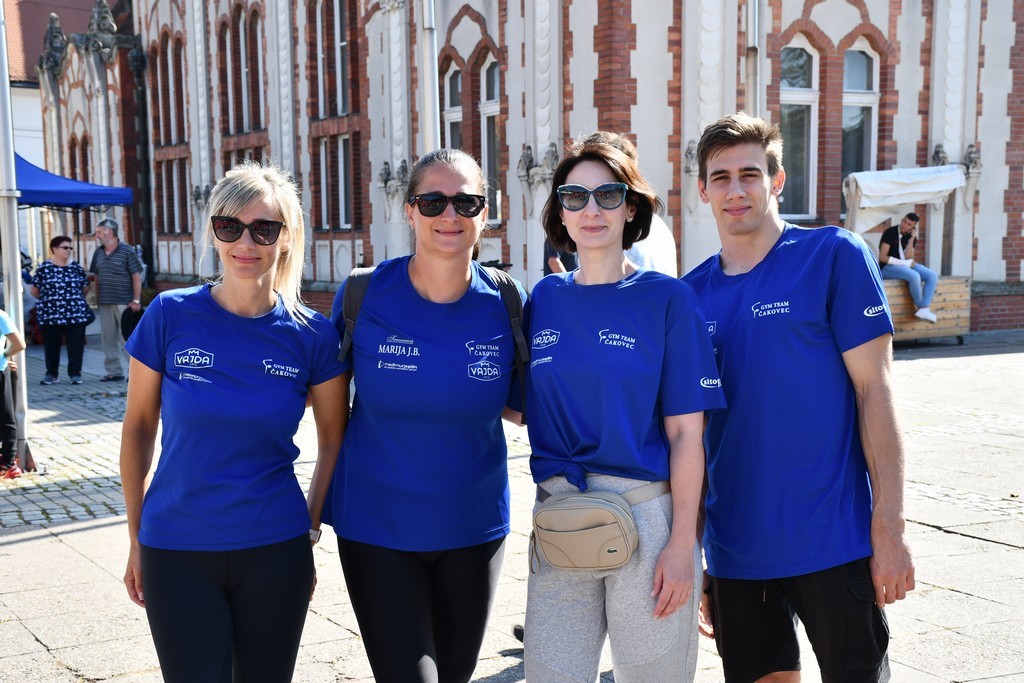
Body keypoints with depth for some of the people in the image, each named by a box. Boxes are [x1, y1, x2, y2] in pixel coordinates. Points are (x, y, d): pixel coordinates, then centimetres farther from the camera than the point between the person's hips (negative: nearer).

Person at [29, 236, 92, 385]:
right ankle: (51, 374, 18)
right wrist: (46, 299, 3)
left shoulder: (76, 267, 8)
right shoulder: (44, 268, 1)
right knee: (51, 345, 6)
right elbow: (34, 289, 5)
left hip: (76, 314, 2)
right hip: (50, 315, -1)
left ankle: (75, 373, 10)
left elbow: (85, 287, 16)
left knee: (76, 345, 1)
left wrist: (74, 298, 10)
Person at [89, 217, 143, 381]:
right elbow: (97, 277, 17)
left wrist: (136, 300, -12)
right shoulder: (98, 253, 11)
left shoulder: (127, 251, -6)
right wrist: (97, 298, 11)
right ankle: (114, 371, 16)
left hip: (124, 302, -6)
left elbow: (137, 276, -7)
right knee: (108, 338, 8)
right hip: (105, 303, 6)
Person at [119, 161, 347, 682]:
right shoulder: (170, 315, -7)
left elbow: (334, 442, 5)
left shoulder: (311, 334, -6)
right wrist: (136, 539, 4)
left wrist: (310, 526, 2)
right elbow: (138, 428, 2)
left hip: (275, 551, 1)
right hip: (175, 551, -1)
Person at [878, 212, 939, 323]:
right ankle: (921, 307, -13)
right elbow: (882, 257, -16)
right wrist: (906, 263, -15)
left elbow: (908, 258, -4)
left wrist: (912, 239, -11)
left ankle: (924, 309, -26)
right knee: (914, 276, -33)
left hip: (906, 266, 7)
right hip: (888, 268, -7)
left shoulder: (911, 236, 8)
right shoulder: (890, 233, -10)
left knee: (932, 276, -14)